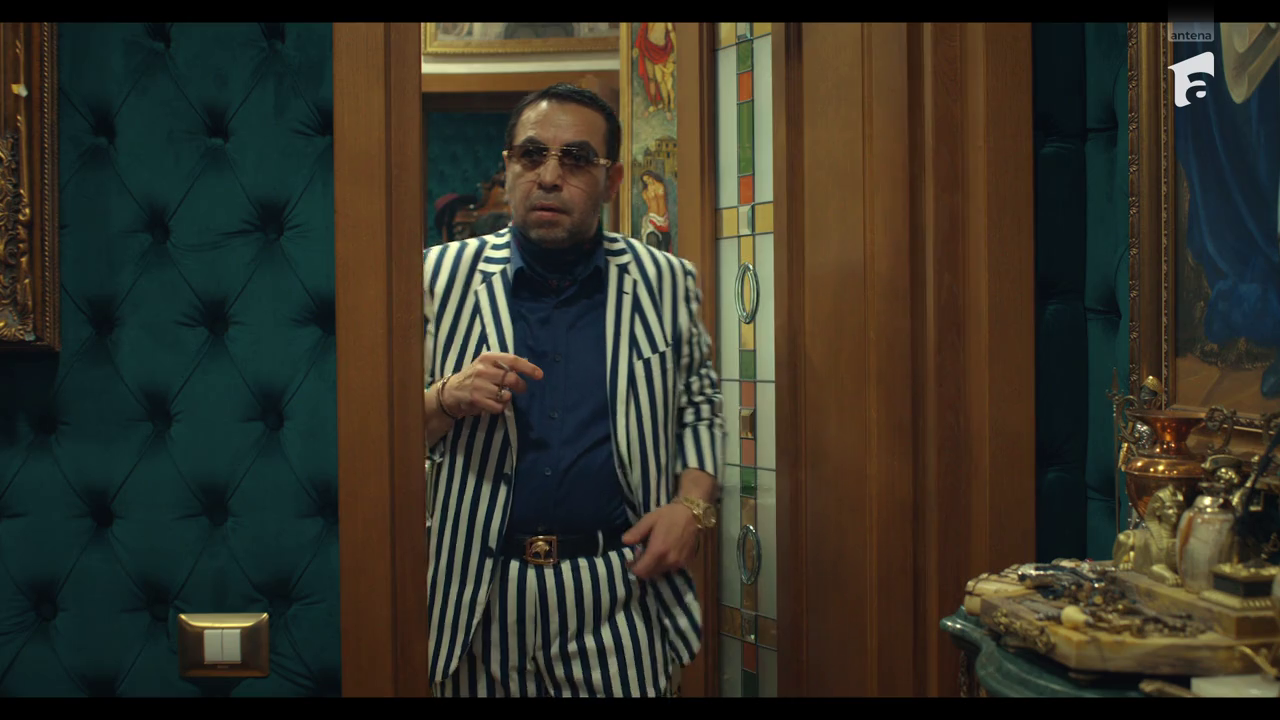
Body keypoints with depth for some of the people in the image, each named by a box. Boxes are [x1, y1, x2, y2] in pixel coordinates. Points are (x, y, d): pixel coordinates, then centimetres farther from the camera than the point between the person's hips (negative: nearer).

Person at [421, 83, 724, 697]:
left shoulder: (666, 284, 5)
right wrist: (446, 400, -16)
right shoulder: (439, 278, 1)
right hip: (475, 602, 0)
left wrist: (693, 504, -1)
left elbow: (699, 405, 15)